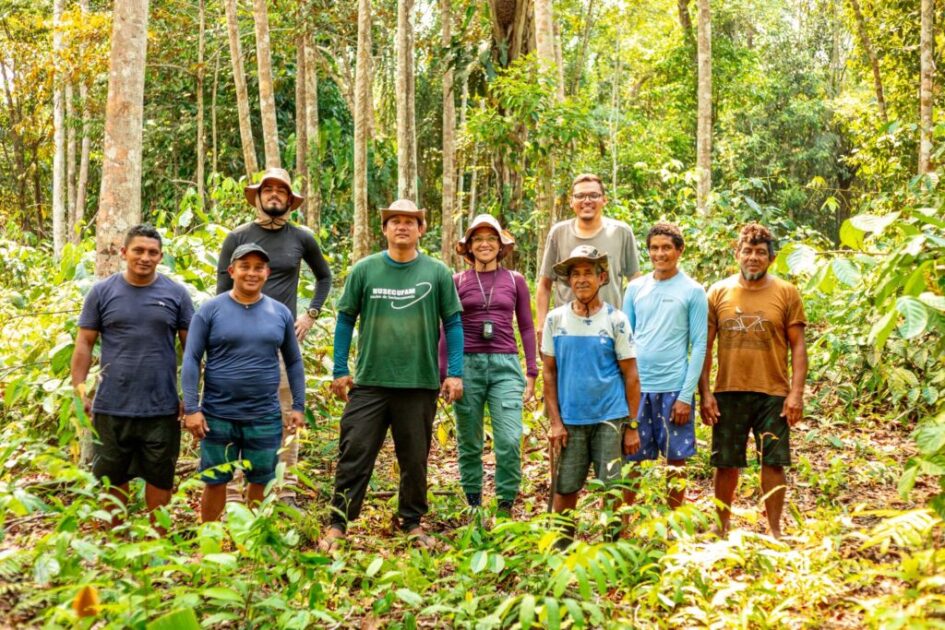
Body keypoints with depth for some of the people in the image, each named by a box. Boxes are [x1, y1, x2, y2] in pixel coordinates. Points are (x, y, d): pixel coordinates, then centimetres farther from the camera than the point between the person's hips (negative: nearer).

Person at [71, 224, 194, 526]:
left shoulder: (176, 293, 1)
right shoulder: (102, 292, 1)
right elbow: (84, 344, 3)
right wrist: (79, 391, -4)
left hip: (162, 409, 0)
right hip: (111, 408, 0)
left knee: (160, 479, 11)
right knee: (111, 481, 12)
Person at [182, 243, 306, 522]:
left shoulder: (280, 313, 5)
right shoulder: (210, 310, -3)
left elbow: (293, 361, 10)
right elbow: (191, 360, -4)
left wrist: (298, 406, 6)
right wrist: (191, 408, -10)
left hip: (265, 418, 2)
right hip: (218, 415, -2)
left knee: (261, 483, 10)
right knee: (215, 483, 8)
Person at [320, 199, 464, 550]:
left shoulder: (437, 273, 3)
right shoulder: (364, 270, 3)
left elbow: (453, 323, 5)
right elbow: (346, 320, 7)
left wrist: (455, 373, -2)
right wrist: (340, 370, 3)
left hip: (420, 383, 0)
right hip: (369, 381, 0)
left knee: (415, 459, 10)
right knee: (354, 454, 0)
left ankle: (413, 523, 25)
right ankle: (338, 524, 8)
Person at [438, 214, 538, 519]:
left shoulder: (515, 281, 8)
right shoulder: (457, 282, 6)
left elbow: (527, 328, 11)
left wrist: (531, 374, 6)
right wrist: (443, 374, 4)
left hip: (505, 365, 0)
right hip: (467, 365, 0)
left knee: (510, 440, -11)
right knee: (469, 444, 7)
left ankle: (506, 505, 2)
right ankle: (472, 504, 19)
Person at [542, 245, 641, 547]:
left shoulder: (616, 320, -1)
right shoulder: (555, 319, 4)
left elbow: (631, 376, 1)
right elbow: (549, 373, 7)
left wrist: (632, 426, -2)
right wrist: (555, 421, 1)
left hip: (610, 420, -2)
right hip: (570, 420, 2)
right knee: (565, 490, 6)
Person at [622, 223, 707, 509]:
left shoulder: (693, 292, -1)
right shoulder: (636, 288, 8)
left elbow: (699, 346, -3)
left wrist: (686, 395, -10)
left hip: (673, 388, -3)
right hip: (635, 387, 3)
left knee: (676, 460, 6)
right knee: (632, 459, 8)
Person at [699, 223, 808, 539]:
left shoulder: (786, 293, 2)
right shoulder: (718, 292, 4)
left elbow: (798, 346, 1)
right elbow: (705, 346, 5)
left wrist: (796, 393, -7)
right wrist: (705, 392, -2)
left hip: (773, 393, -1)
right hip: (728, 393, 1)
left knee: (773, 462, 3)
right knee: (726, 463, 8)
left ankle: (774, 529, 17)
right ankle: (723, 527, 22)